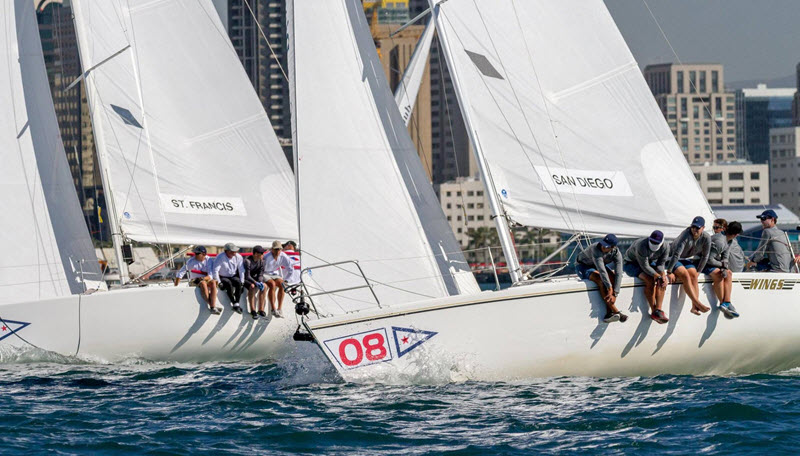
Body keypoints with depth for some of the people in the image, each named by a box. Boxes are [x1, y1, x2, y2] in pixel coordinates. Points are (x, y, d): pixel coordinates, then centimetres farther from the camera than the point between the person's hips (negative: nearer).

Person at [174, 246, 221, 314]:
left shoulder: (209, 261, -2)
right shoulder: (190, 261, -2)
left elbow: (211, 275, -11)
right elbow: (180, 273, -1)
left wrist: (204, 278, -31)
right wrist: (176, 286, -6)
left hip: (207, 280, 1)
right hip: (194, 282, -1)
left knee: (213, 282, -33)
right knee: (203, 283, -35)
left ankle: (213, 307, -43)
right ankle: (211, 306, -39)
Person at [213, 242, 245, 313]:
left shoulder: (238, 257, -2)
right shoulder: (220, 258, -14)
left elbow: (241, 270, 2)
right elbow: (215, 271, -18)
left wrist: (242, 282, -6)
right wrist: (219, 283, -23)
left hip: (233, 276, 3)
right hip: (223, 277, -3)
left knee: (238, 282, -31)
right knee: (229, 283, -36)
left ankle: (237, 304, -31)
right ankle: (233, 303, -30)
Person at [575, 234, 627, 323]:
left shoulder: (617, 254, -22)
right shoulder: (596, 249, -37)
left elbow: (618, 274, -28)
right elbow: (602, 271, -44)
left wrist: (615, 294, -38)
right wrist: (610, 289, -46)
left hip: (597, 266, 5)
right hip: (583, 266, -5)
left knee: (614, 278, -23)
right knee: (601, 280, -32)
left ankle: (609, 313, -24)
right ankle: (616, 312, -28)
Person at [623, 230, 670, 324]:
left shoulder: (665, 247, -15)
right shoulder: (642, 246, -35)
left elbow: (661, 264, -8)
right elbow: (645, 266, -31)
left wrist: (663, 274, -28)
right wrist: (657, 275, -37)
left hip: (650, 263, 6)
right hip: (632, 263, -6)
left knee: (663, 281, -20)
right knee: (650, 281, -31)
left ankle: (658, 310, -23)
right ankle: (653, 311, -23)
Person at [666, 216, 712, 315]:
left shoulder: (706, 238, -12)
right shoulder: (686, 235, -28)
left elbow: (705, 256, 0)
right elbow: (676, 254, -32)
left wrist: (698, 272, -4)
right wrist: (669, 272, -34)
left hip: (688, 260, 4)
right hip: (674, 260, -4)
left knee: (693, 275, -24)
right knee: (685, 274, -29)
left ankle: (694, 307, -32)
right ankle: (697, 303, -37)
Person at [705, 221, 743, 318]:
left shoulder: (730, 241, 3)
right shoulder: (719, 241, -28)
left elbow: (725, 258, 2)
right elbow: (709, 260, -28)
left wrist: (724, 267, -20)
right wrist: (723, 264, -13)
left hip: (715, 263, 9)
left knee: (728, 273, -11)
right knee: (718, 275, -30)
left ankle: (726, 303, -20)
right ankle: (722, 305, -24)